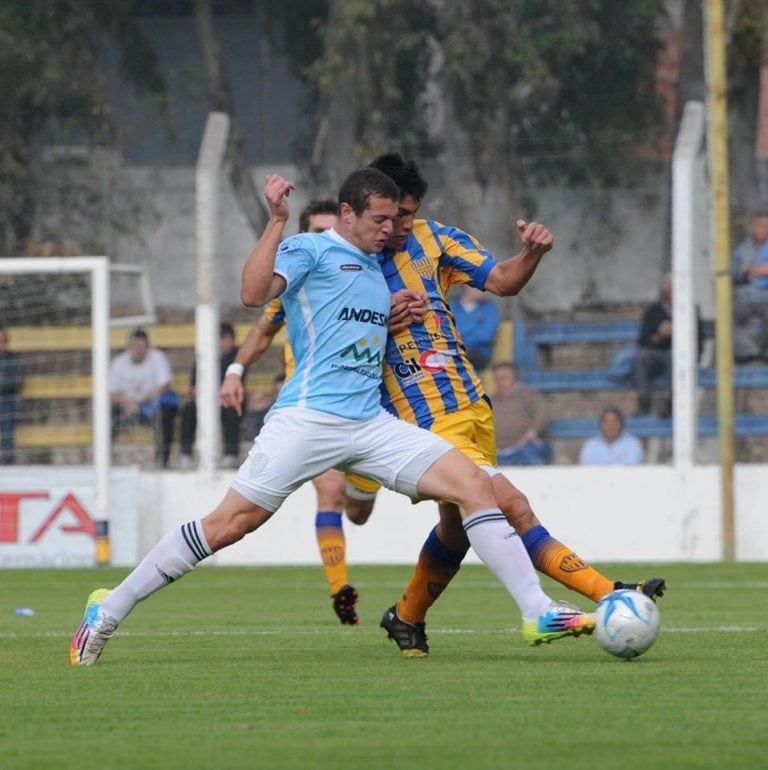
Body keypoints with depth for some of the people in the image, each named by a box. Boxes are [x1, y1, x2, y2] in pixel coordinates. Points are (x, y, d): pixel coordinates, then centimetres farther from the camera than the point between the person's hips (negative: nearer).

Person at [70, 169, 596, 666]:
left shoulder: (376, 269, 24)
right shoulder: (309, 250, 1)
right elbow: (253, 294, -17)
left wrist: (398, 316, 20)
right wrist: (277, 220, -19)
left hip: (371, 423, 7)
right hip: (309, 416, -7)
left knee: (474, 484, -7)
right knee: (231, 523, -10)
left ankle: (538, 613, -7)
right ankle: (110, 610, 1)